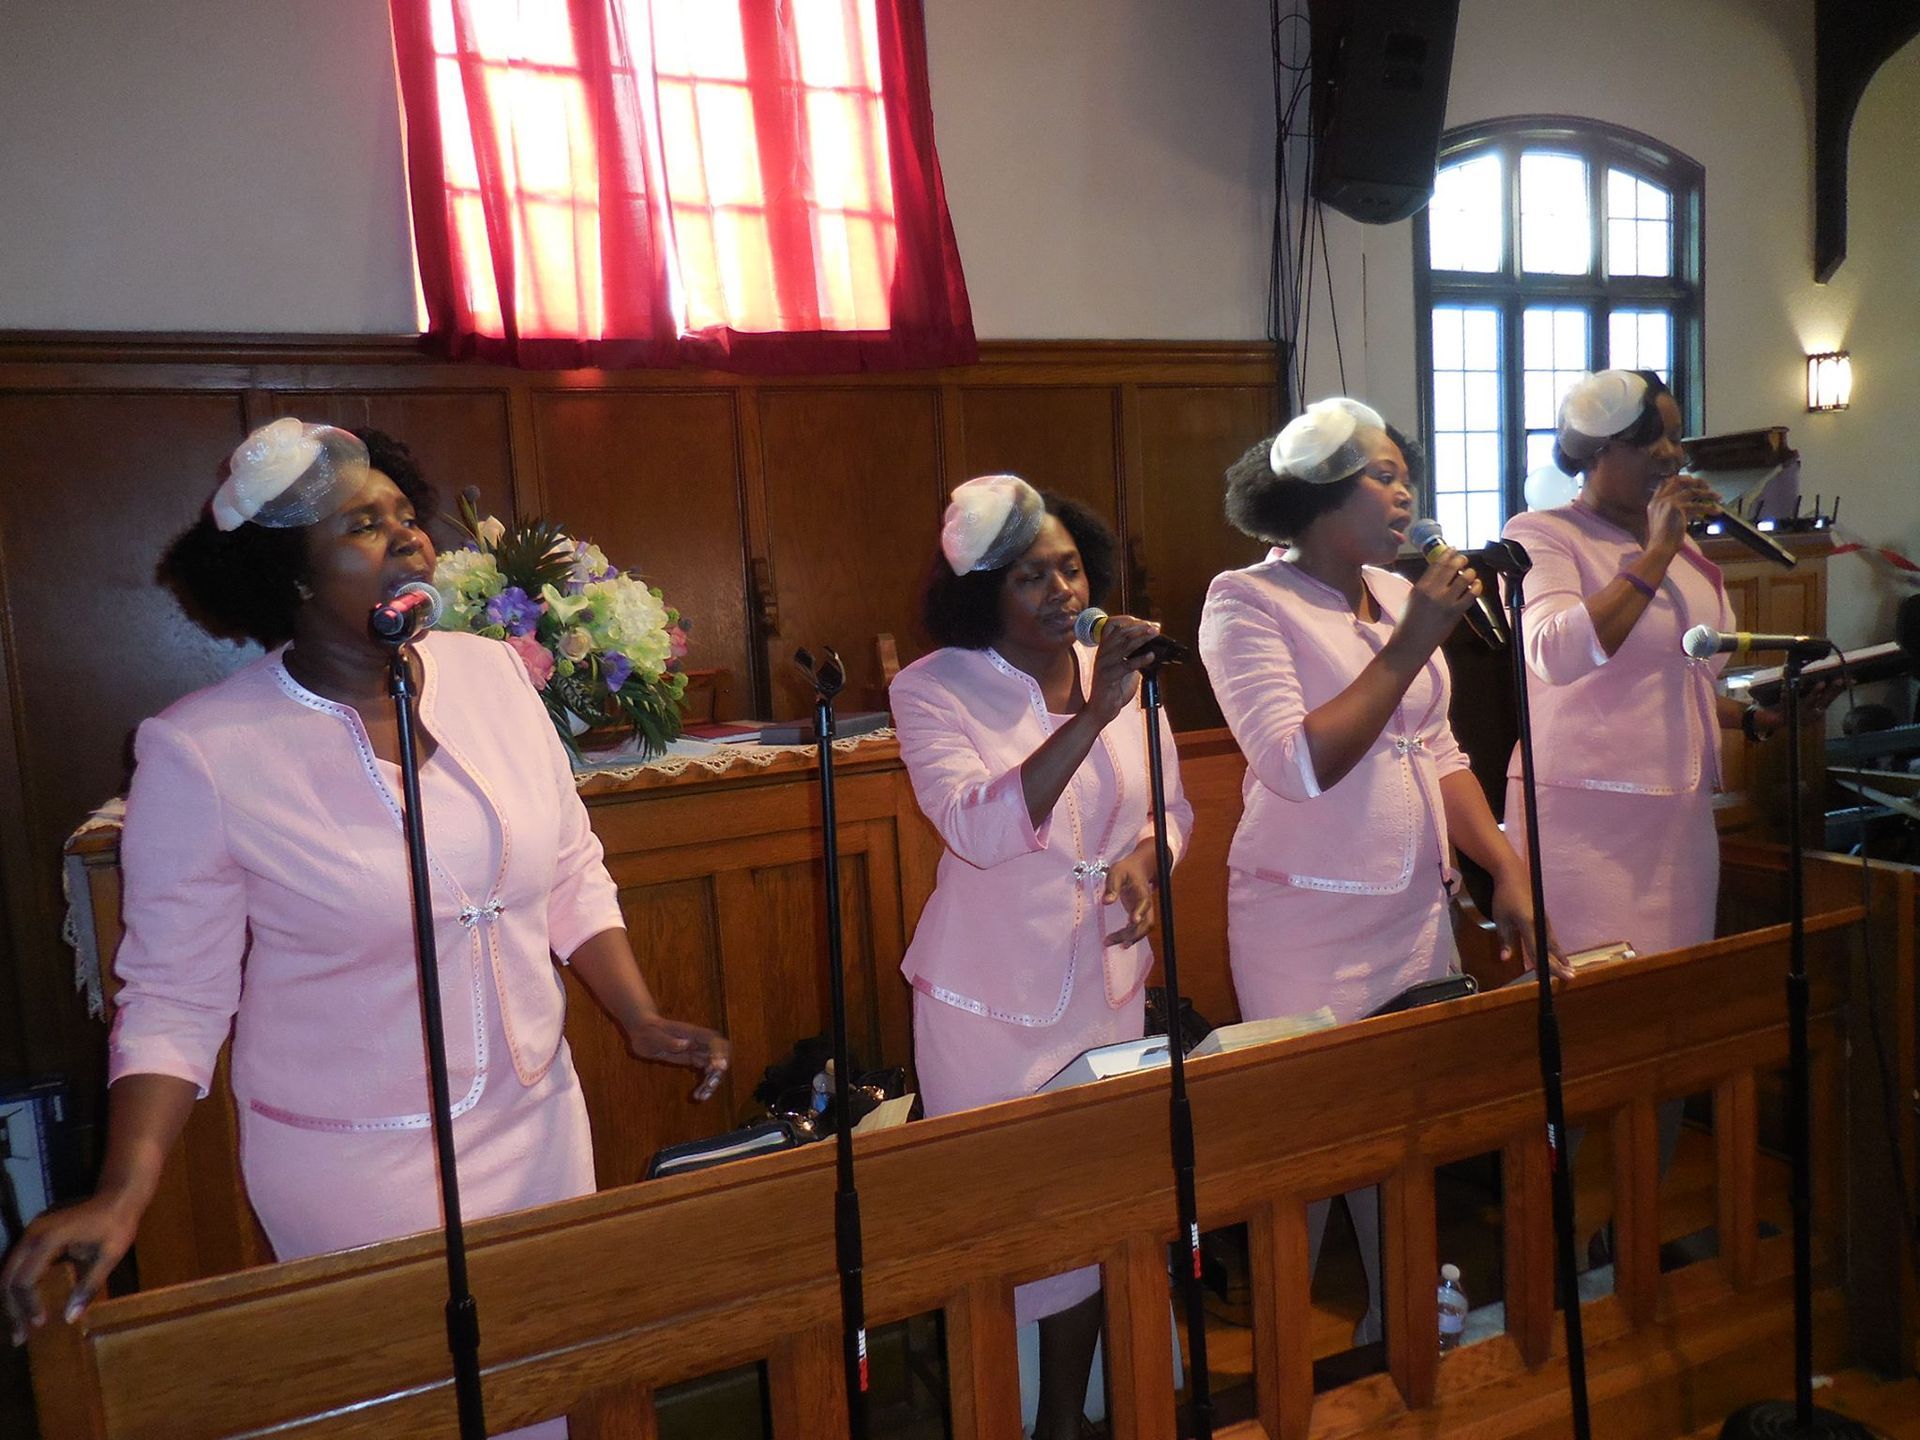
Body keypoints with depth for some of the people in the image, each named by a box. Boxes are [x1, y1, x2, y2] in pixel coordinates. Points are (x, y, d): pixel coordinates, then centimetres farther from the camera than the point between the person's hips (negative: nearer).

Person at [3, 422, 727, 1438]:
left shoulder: (493, 674, -5)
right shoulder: (202, 751, -16)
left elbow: (572, 873, 5)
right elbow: (172, 997, -9)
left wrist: (640, 1018, -3)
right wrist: (122, 1195, -19)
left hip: (540, 1121, 4)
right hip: (352, 1164, -4)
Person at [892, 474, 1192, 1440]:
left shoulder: (1121, 672, 1)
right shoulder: (932, 690, -12)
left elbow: (1170, 806, 12)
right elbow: (982, 827, -26)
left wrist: (1144, 857, -10)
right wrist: (1092, 715, -32)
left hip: (1106, 990, 4)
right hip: (988, 1006, -4)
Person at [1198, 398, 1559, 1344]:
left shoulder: (1396, 595, 9)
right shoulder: (1246, 601, -11)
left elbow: (1436, 751, 14)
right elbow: (1300, 766, -21)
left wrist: (1508, 870, 6)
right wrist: (1410, 646, -19)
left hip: (1416, 910, 6)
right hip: (1310, 922, -6)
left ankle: (1389, 1320, 37)